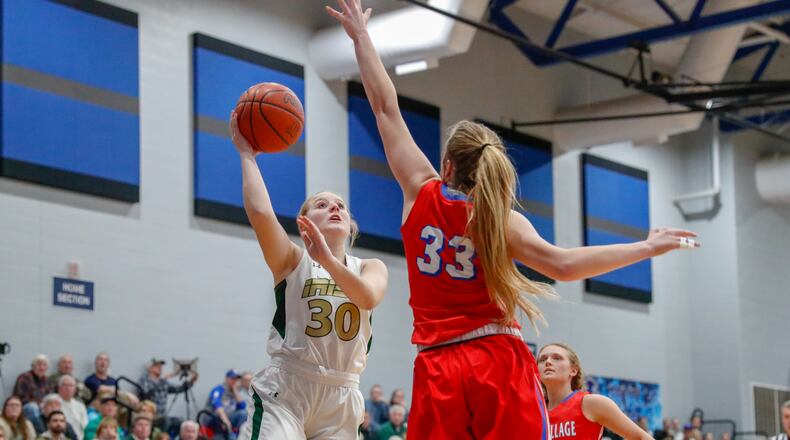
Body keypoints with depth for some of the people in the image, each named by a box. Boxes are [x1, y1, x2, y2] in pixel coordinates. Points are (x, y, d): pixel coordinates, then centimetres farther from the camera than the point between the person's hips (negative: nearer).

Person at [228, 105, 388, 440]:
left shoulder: (370, 268, 10)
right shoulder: (293, 260, 3)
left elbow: (369, 297, -15)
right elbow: (260, 213, -16)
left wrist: (326, 258, -28)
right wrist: (246, 152, -8)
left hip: (341, 398, 4)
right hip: (284, 391, -3)